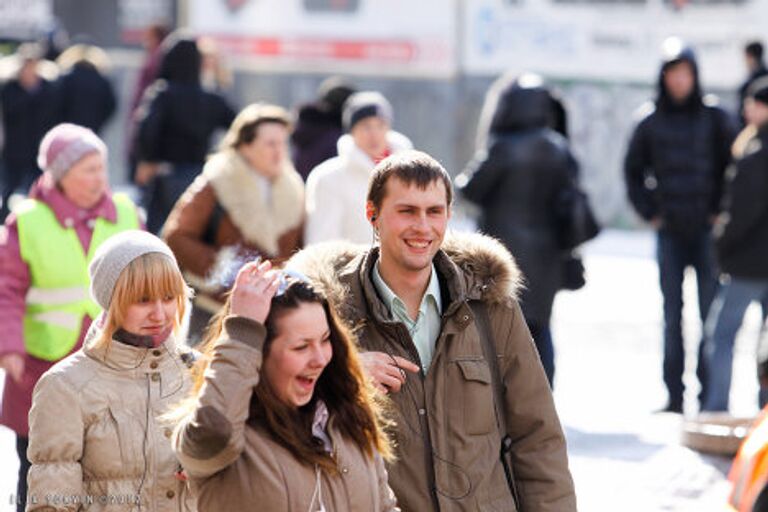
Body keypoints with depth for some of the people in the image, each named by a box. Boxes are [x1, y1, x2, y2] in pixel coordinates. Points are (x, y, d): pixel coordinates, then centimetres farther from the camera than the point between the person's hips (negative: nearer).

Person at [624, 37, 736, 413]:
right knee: (672, 314, 0)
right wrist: (648, 211, 7)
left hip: (706, 228, -1)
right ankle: (675, 394, 4)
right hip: (669, 231, 1)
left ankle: (711, 393, 1)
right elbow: (633, 170, 15)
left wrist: (720, 211, -1)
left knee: (711, 310, -5)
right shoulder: (650, 121, 5)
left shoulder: (714, 118, 2)